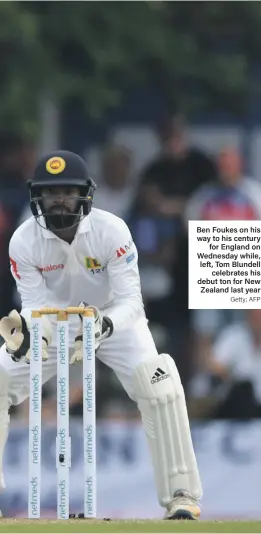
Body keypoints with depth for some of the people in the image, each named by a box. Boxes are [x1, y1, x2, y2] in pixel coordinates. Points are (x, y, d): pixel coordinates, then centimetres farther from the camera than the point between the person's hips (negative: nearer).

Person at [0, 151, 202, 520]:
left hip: (114, 318, -2)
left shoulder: (111, 231, -28)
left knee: (159, 388, -25)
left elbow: (130, 302, -30)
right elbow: (36, 305, -20)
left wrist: (104, 325, -51)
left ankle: (182, 495, -15)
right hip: (54, 322, 3)